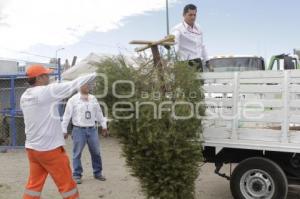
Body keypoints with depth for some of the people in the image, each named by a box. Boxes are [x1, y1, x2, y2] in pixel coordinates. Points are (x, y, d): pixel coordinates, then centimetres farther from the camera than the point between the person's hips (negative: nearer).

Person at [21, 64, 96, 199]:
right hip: (50, 148, -7)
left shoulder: (24, 97, 6)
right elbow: (73, 85, -10)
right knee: (67, 184, 6)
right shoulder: (47, 91, -15)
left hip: (32, 148, 7)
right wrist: (93, 75, 1)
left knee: (34, 184, 15)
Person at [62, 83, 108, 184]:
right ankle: (77, 175, 16)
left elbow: (99, 113, 15)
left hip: (92, 129, 4)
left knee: (96, 152, 9)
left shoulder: (93, 99, 8)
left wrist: (104, 126, 15)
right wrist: (64, 130, -5)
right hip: (79, 130, -4)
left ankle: (98, 173, 23)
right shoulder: (73, 100, -5)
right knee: (77, 153, 4)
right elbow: (67, 116, -4)